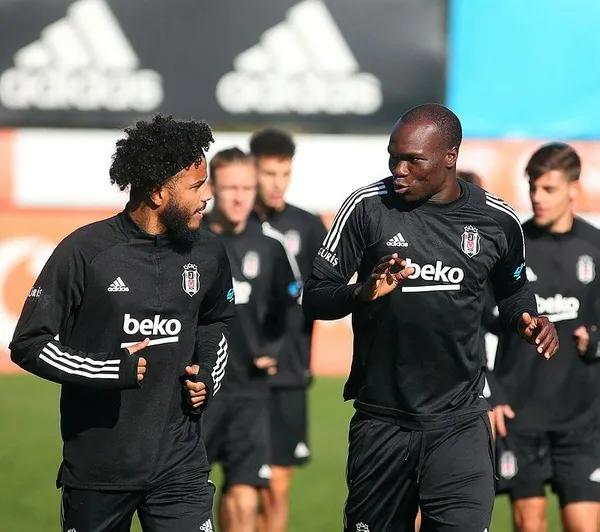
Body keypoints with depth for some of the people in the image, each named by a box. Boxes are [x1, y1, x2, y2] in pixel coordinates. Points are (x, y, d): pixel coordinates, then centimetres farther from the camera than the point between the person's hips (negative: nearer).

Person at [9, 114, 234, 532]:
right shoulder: (85, 252, -11)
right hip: (96, 463, -3)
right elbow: (29, 344, -8)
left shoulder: (208, 254, 3)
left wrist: (209, 378, 6)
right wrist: (113, 370, -17)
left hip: (179, 463, 3)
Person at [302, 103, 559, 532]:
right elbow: (315, 298, -4)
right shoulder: (367, 207, -5)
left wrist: (531, 321, -1)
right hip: (381, 420, 0)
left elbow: (512, 290, 21)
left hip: (460, 421, 0)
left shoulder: (497, 220, 1)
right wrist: (363, 292, -24)